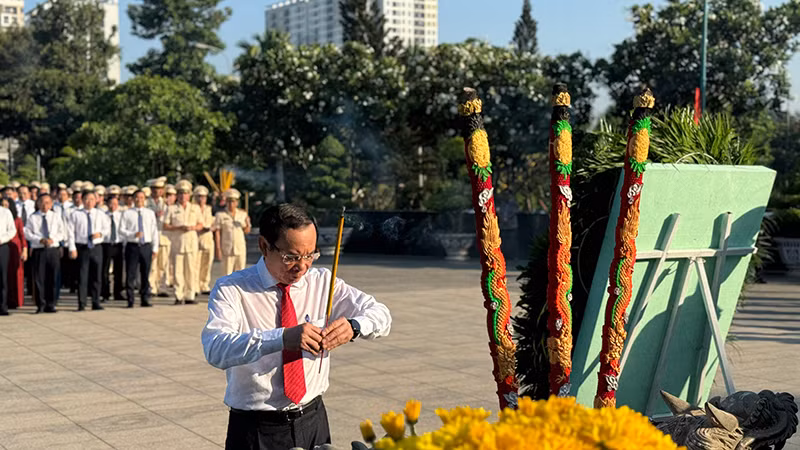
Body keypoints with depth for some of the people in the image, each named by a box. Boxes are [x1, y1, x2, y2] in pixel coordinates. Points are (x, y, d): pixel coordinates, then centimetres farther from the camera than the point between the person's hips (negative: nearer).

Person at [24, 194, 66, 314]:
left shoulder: (56, 217, 12)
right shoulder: (33, 218, 6)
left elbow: (62, 233, 8)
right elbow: (27, 233, 0)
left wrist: (52, 239, -11)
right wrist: (41, 240, -14)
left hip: (53, 250, 1)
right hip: (38, 250, -1)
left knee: (52, 279, 1)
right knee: (39, 278, -3)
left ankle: (50, 305, 8)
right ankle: (40, 305, 4)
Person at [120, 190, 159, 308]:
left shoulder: (150, 213, 11)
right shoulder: (127, 214, 3)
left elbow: (154, 231, 11)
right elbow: (121, 230, -1)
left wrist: (155, 248, 5)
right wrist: (133, 235, -19)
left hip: (146, 246, 2)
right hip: (132, 246, -2)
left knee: (145, 274, 5)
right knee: (131, 275, -1)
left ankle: (145, 300, 12)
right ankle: (130, 301, 6)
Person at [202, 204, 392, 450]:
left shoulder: (322, 282, 1)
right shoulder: (231, 289, -11)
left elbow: (381, 315, 0)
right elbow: (216, 349, -27)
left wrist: (353, 326, -23)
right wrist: (283, 337, -41)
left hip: (312, 421, 4)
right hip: (256, 429, -3)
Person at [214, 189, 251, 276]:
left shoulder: (243, 214, 7)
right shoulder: (220, 215, -3)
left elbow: (246, 231, 12)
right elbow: (217, 233, -4)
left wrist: (247, 223, -9)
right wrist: (218, 249, -9)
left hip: (241, 249, 3)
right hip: (227, 250, -3)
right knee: (227, 274, -4)